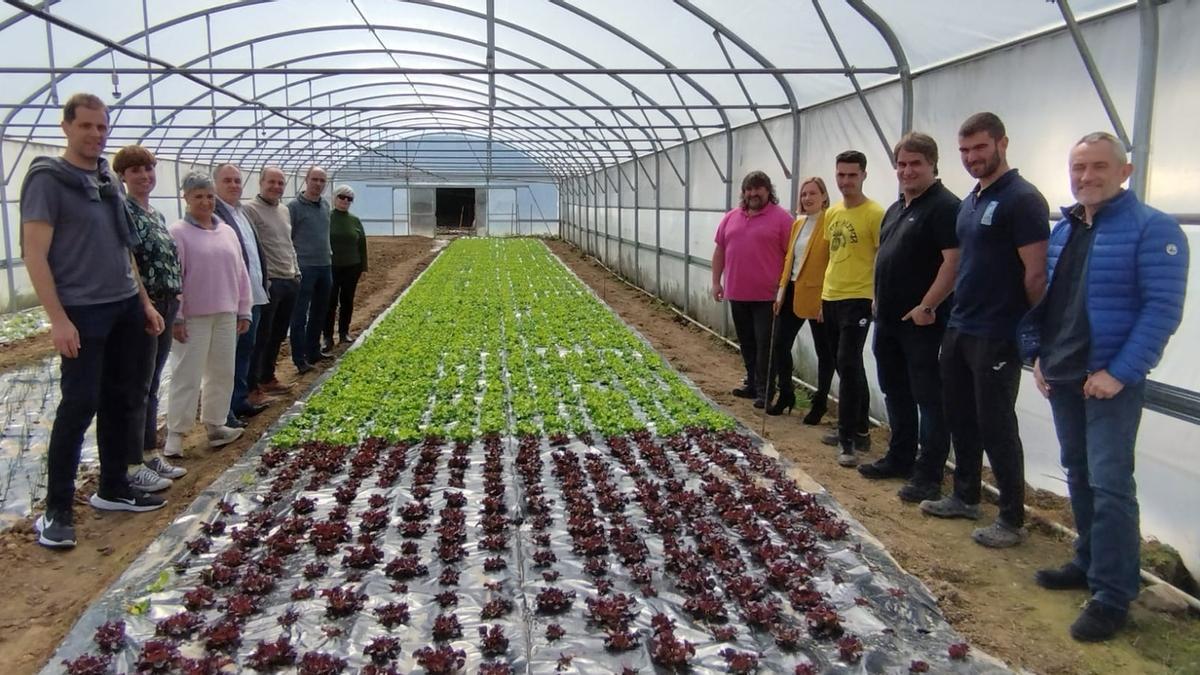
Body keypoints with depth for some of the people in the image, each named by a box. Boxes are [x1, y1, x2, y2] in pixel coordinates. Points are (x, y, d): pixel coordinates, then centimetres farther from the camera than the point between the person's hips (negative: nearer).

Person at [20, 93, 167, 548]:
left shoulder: (109, 180, 13)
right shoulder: (47, 179, -8)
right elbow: (34, 254, -13)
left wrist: (145, 302, 16)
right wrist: (58, 319, -19)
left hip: (126, 309, 7)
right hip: (83, 313, -7)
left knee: (123, 401, 11)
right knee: (79, 406, -5)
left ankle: (113, 489, 23)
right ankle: (56, 510, 6)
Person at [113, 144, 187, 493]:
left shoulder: (157, 214, 16)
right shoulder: (121, 210, -10)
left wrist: (174, 301, 15)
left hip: (164, 308, 8)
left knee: (152, 386, 15)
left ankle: (150, 453, 24)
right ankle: (132, 465, 6)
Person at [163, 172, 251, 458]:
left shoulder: (227, 231, 10)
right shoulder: (178, 233, -7)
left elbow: (240, 273, 12)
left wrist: (244, 310, 11)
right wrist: (175, 316, -14)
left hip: (226, 315, 6)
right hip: (193, 317, -6)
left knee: (222, 372, 12)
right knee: (187, 375, -3)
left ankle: (215, 425, 24)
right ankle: (175, 433, 4)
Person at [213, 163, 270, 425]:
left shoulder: (242, 211, 16)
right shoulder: (212, 213, -13)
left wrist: (263, 283, 16)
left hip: (253, 294, 9)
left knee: (245, 350, 18)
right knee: (226, 354, -2)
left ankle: (240, 399, 29)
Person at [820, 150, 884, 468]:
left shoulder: (875, 213, -10)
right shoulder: (831, 213, 12)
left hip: (858, 300, -8)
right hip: (830, 298, 8)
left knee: (848, 365, -12)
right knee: (849, 367, 15)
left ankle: (848, 439, -7)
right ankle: (859, 429, 27)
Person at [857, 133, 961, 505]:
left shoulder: (944, 206, -12)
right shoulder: (896, 208, 17)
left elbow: (953, 261, -20)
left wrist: (926, 307, -21)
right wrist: (880, 302, 16)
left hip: (921, 321, -9)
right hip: (888, 319, 9)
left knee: (928, 397, -3)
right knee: (895, 392, 17)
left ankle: (928, 475, 3)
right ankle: (900, 458, 30)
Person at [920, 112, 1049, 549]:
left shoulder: (1022, 199, -13)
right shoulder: (970, 201, 14)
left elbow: (1036, 274, -16)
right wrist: (954, 312, 14)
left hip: (996, 337, -8)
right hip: (958, 330, 9)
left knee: (996, 427, -1)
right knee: (961, 419, 16)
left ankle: (1012, 520, 12)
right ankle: (965, 497, 32)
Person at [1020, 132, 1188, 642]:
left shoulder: (1153, 229, -9)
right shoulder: (1061, 231, 13)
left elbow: (1163, 308, -16)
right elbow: (1040, 298, 18)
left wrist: (1120, 373, -20)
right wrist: (1035, 356, 9)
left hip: (1112, 381, -7)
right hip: (1062, 379, 7)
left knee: (1110, 484, -7)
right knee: (1079, 476, 17)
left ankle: (1112, 596, 1)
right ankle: (1090, 563, 32)